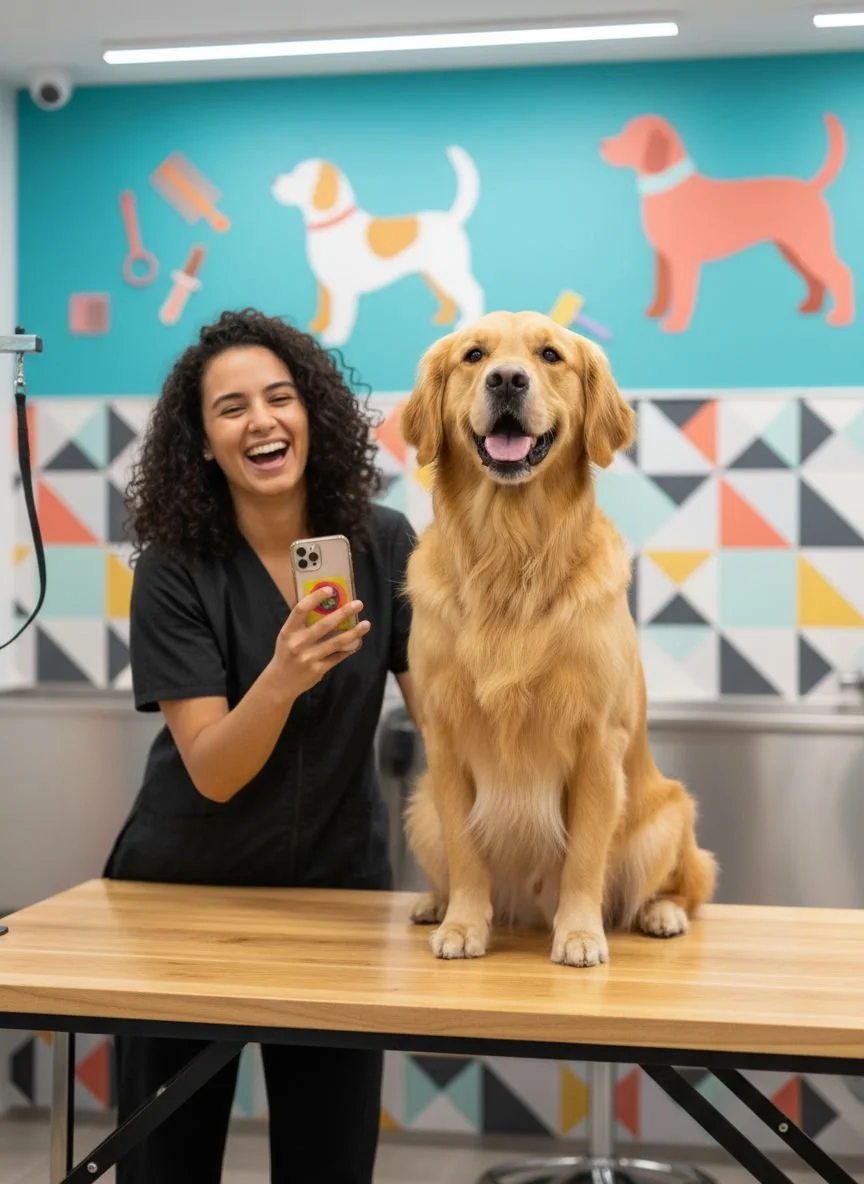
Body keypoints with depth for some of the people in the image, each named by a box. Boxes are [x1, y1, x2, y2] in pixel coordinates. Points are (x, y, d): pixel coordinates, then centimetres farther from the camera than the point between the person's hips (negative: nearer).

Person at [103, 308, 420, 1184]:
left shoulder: (383, 544, -8)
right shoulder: (174, 570, -15)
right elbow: (212, 773, -20)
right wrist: (281, 678, -38)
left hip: (339, 884, 2)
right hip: (182, 886, -1)